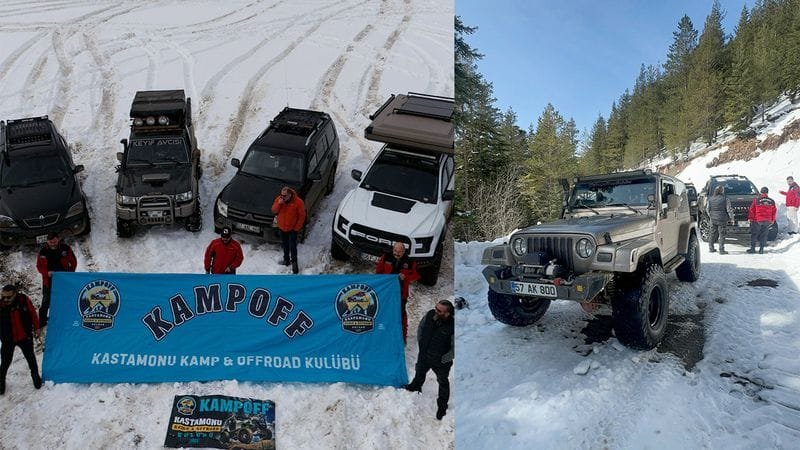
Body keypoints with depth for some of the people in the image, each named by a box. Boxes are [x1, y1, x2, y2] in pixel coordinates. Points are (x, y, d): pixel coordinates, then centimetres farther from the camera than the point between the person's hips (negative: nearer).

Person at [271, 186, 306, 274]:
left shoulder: (298, 202, -22)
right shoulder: (278, 199, -10)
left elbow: (302, 216, -14)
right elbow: (274, 211, -5)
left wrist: (297, 228, -12)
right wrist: (278, 204, -25)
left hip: (292, 229, -4)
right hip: (282, 227, 4)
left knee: (293, 246, 0)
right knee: (285, 245, 20)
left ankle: (294, 262, 17)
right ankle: (286, 260, 37)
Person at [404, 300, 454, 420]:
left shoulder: (452, 327, -34)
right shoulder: (430, 315, -21)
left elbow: (454, 348, -23)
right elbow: (421, 327, 3)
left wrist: (444, 359, -17)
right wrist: (420, 342, 5)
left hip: (440, 362, -5)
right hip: (424, 355, 5)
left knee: (443, 383, 20)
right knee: (419, 373, 32)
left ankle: (442, 406, 41)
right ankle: (415, 386, 63)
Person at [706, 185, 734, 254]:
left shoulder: (710, 199, 5)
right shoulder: (725, 199, -8)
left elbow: (707, 209, 11)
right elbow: (729, 210, -6)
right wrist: (731, 218, 6)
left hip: (713, 219, 5)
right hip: (721, 220, -4)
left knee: (713, 234, 15)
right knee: (722, 234, 0)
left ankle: (711, 248, 18)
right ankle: (721, 250, -1)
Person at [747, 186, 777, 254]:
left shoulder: (756, 200, -7)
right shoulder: (772, 201, 3)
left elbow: (752, 210, -4)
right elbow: (774, 212, 10)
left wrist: (750, 218, 5)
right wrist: (772, 220, 19)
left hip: (757, 220, -3)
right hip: (767, 221, 3)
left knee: (754, 234, 5)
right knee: (764, 235, 10)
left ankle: (752, 248, 5)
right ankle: (761, 249, 9)